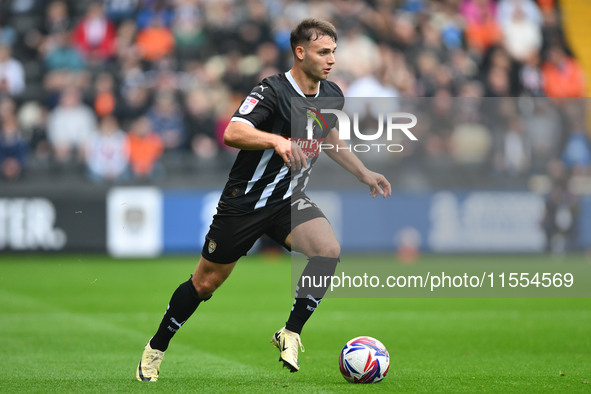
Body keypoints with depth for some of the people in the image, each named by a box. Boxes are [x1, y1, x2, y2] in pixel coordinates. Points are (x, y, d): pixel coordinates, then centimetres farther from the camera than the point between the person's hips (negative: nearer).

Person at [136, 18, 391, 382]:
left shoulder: (332, 96, 1)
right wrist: (278, 141, -50)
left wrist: (364, 174, 23)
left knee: (329, 249, -25)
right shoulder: (272, 91, -21)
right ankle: (156, 348, 27)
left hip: (290, 200, 5)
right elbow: (232, 133, -36)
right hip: (245, 200, -5)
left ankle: (291, 332, -11)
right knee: (206, 283, 5)